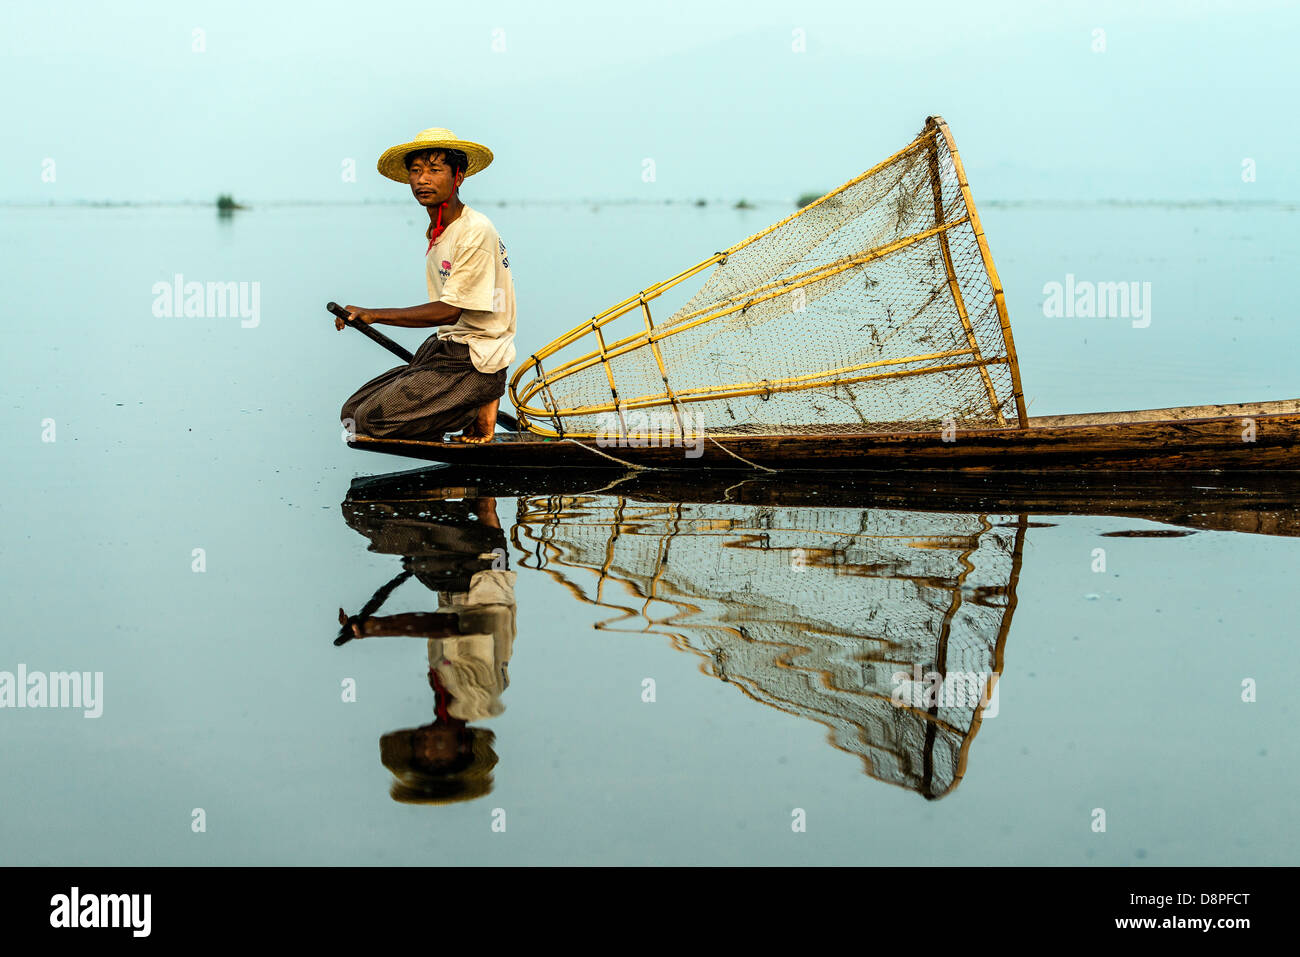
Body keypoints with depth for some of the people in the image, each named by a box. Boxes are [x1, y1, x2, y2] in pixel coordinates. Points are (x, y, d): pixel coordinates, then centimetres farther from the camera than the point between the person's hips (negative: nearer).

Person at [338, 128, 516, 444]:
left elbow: (449, 310, -20)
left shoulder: (476, 232, -17)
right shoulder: (435, 232, 13)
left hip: (473, 362, -10)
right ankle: (475, 403, 5)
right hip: (443, 348, 10)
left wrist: (374, 315, -17)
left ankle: (479, 411, -4)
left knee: (372, 419, -18)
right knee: (353, 412, 5)